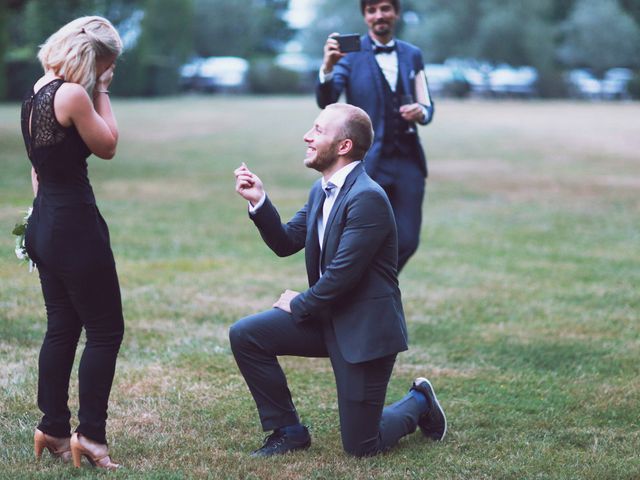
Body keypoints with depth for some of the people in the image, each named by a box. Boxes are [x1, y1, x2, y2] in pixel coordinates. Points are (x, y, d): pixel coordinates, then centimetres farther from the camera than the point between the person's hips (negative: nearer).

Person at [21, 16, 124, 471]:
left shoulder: (36, 93, 11)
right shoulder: (72, 95, -18)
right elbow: (108, 146, -6)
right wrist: (101, 93, -2)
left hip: (45, 224, 9)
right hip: (75, 225, -9)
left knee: (62, 327, 15)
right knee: (106, 330, 0)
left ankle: (53, 428, 19)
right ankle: (90, 433, 2)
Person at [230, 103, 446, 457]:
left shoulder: (367, 197, -22)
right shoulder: (321, 190, 8)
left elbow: (342, 273, -25)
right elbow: (285, 242, 10)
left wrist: (299, 304, -9)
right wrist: (259, 202, -6)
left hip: (364, 328, -8)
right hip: (326, 318, 8)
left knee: (360, 447, -2)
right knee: (245, 335, -8)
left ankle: (418, 404, 28)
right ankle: (287, 431, 7)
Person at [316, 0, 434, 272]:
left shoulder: (412, 55, 12)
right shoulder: (350, 53, -2)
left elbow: (426, 107, 15)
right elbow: (326, 102, -15)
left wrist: (421, 112, -10)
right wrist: (327, 67, -34)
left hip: (408, 160, 4)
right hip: (368, 163, -4)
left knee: (407, 242, 3)